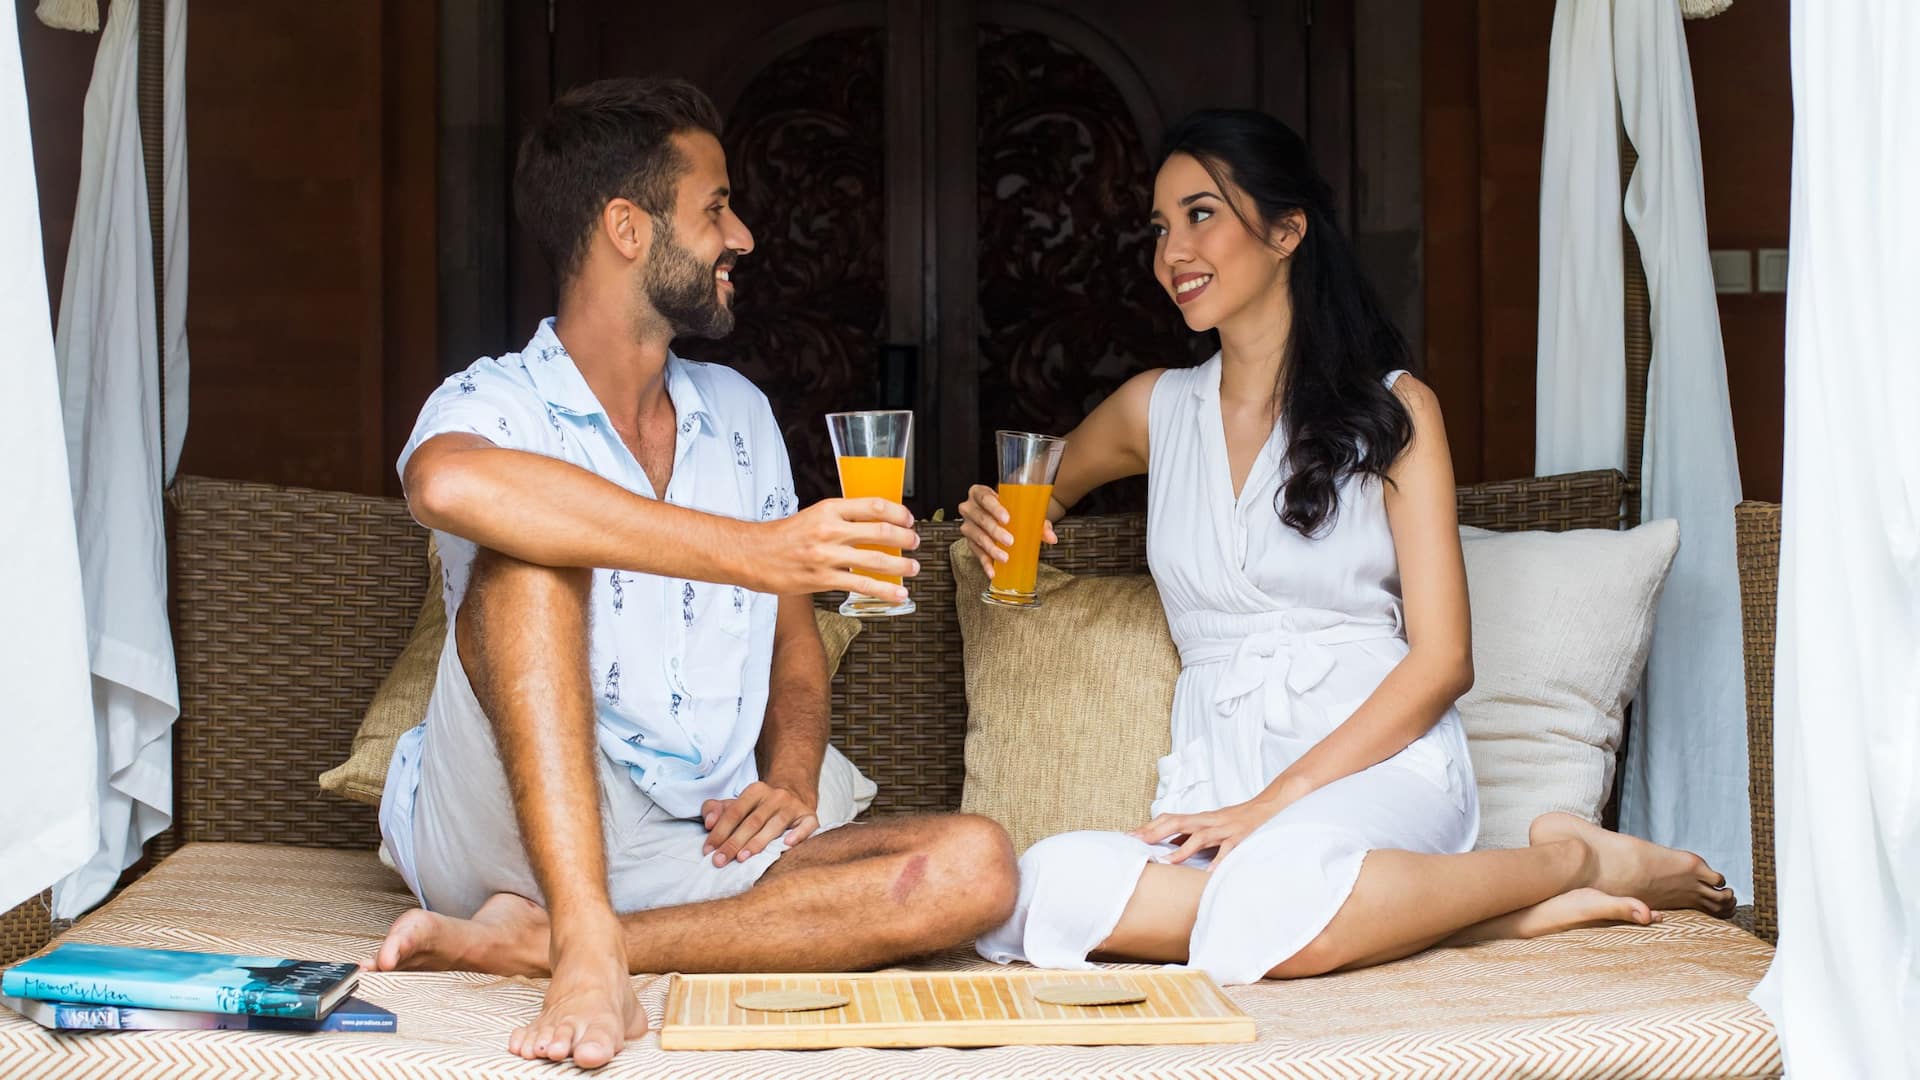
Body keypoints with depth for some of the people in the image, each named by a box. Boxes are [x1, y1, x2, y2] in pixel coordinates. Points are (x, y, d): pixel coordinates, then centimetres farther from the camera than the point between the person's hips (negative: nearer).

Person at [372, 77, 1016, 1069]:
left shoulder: (737, 415, 16)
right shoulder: (497, 404, -4)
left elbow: (794, 642, 21)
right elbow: (449, 484, -31)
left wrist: (791, 781, -2)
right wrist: (746, 551, -35)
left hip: (696, 853, 5)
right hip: (509, 829, -5)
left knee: (973, 867, -21)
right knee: (529, 546, -27)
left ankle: (534, 941, -25)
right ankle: (587, 947, -38)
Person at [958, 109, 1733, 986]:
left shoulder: (1392, 407, 4)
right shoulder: (1155, 410, 17)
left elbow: (1440, 661, -2)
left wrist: (1274, 802, -14)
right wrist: (998, 524, 11)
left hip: (1381, 763, -4)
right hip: (1216, 778, 4)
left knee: (1277, 907, -40)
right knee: (1043, 890, -32)